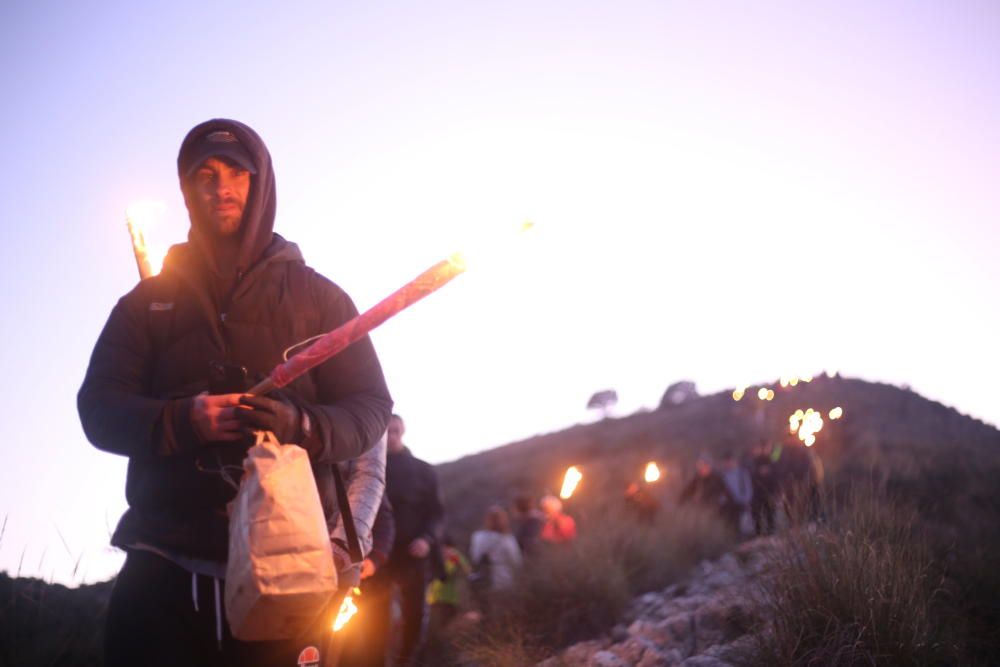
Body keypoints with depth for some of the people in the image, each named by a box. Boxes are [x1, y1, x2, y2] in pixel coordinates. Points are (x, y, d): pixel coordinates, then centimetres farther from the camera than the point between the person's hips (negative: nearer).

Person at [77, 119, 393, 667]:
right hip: (166, 567, 1)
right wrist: (182, 420, -15)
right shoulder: (148, 301, 16)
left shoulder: (317, 296, 13)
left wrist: (301, 425, -16)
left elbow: (370, 408, 7)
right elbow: (100, 408, 6)